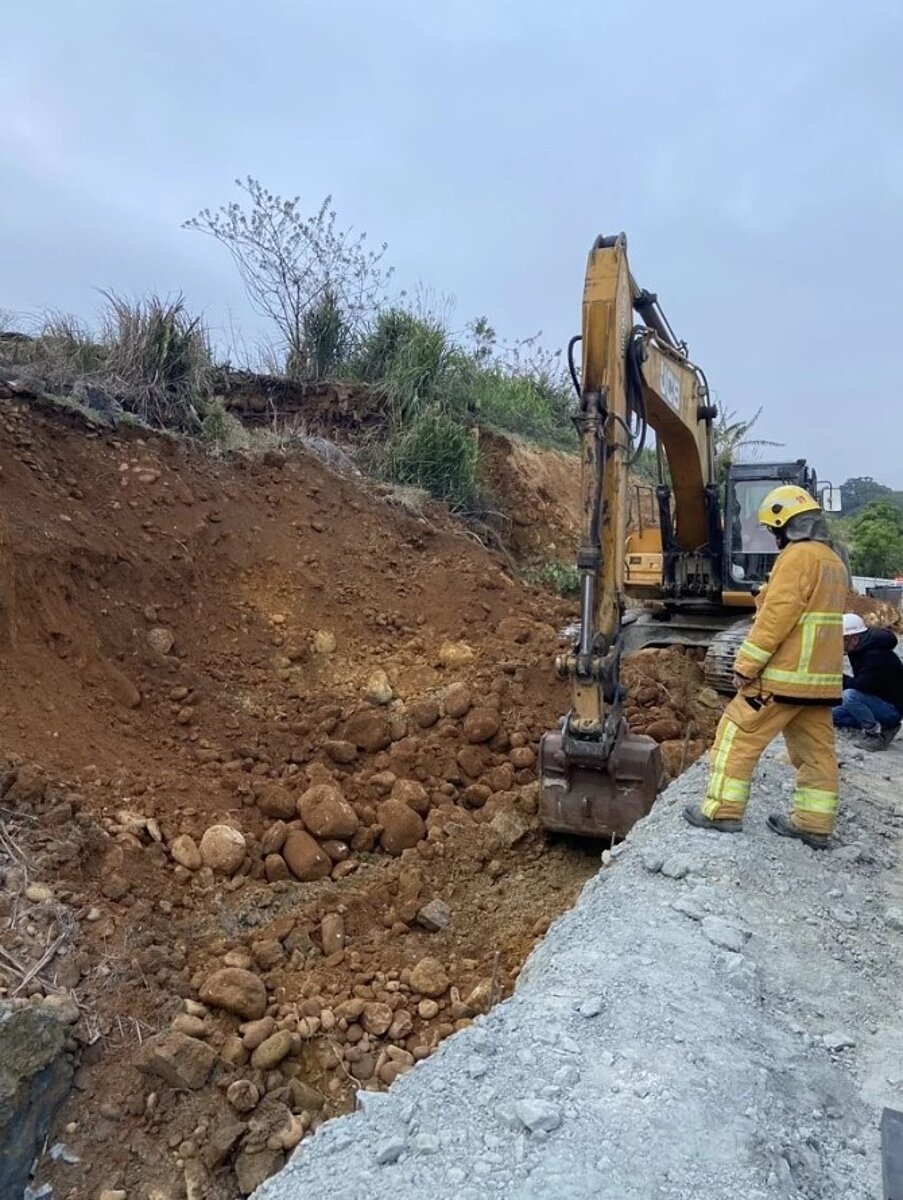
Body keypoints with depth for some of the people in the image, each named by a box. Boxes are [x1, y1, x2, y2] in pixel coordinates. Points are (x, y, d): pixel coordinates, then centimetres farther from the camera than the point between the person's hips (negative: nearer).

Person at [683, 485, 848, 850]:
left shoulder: (797, 556, -13)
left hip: (785, 675, -9)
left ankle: (722, 811, 2)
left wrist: (745, 665, -17)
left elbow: (776, 617, -21)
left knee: (738, 736, -1)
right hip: (821, 677, 9)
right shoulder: (833, 562, 17)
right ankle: (814, 824, 18)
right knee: (816, 750, 11)